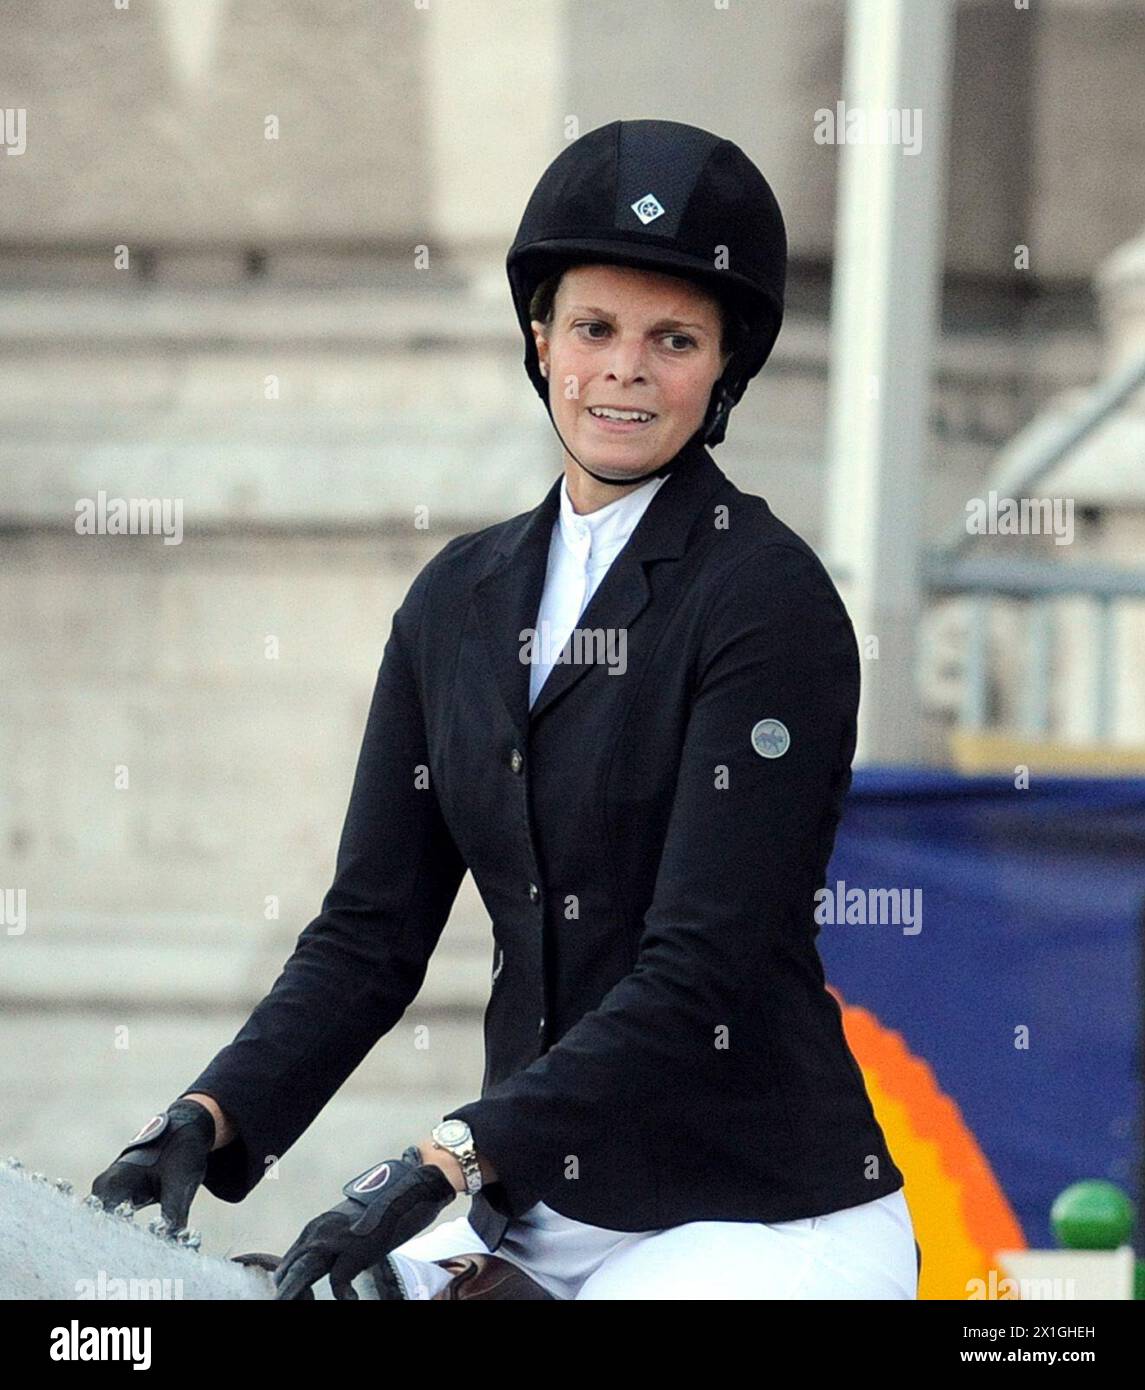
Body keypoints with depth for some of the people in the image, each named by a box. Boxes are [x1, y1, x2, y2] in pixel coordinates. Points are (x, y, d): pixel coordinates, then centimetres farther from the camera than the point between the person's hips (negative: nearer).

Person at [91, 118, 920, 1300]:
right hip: (535, 1216, 7)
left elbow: (698, 969, -18)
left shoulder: (767, 599, -10)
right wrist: (212, 1120, -6)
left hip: (766, 1230, -7)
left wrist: (448, 1159, -25)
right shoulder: (460, 600, 11)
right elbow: (371, 932, 10)